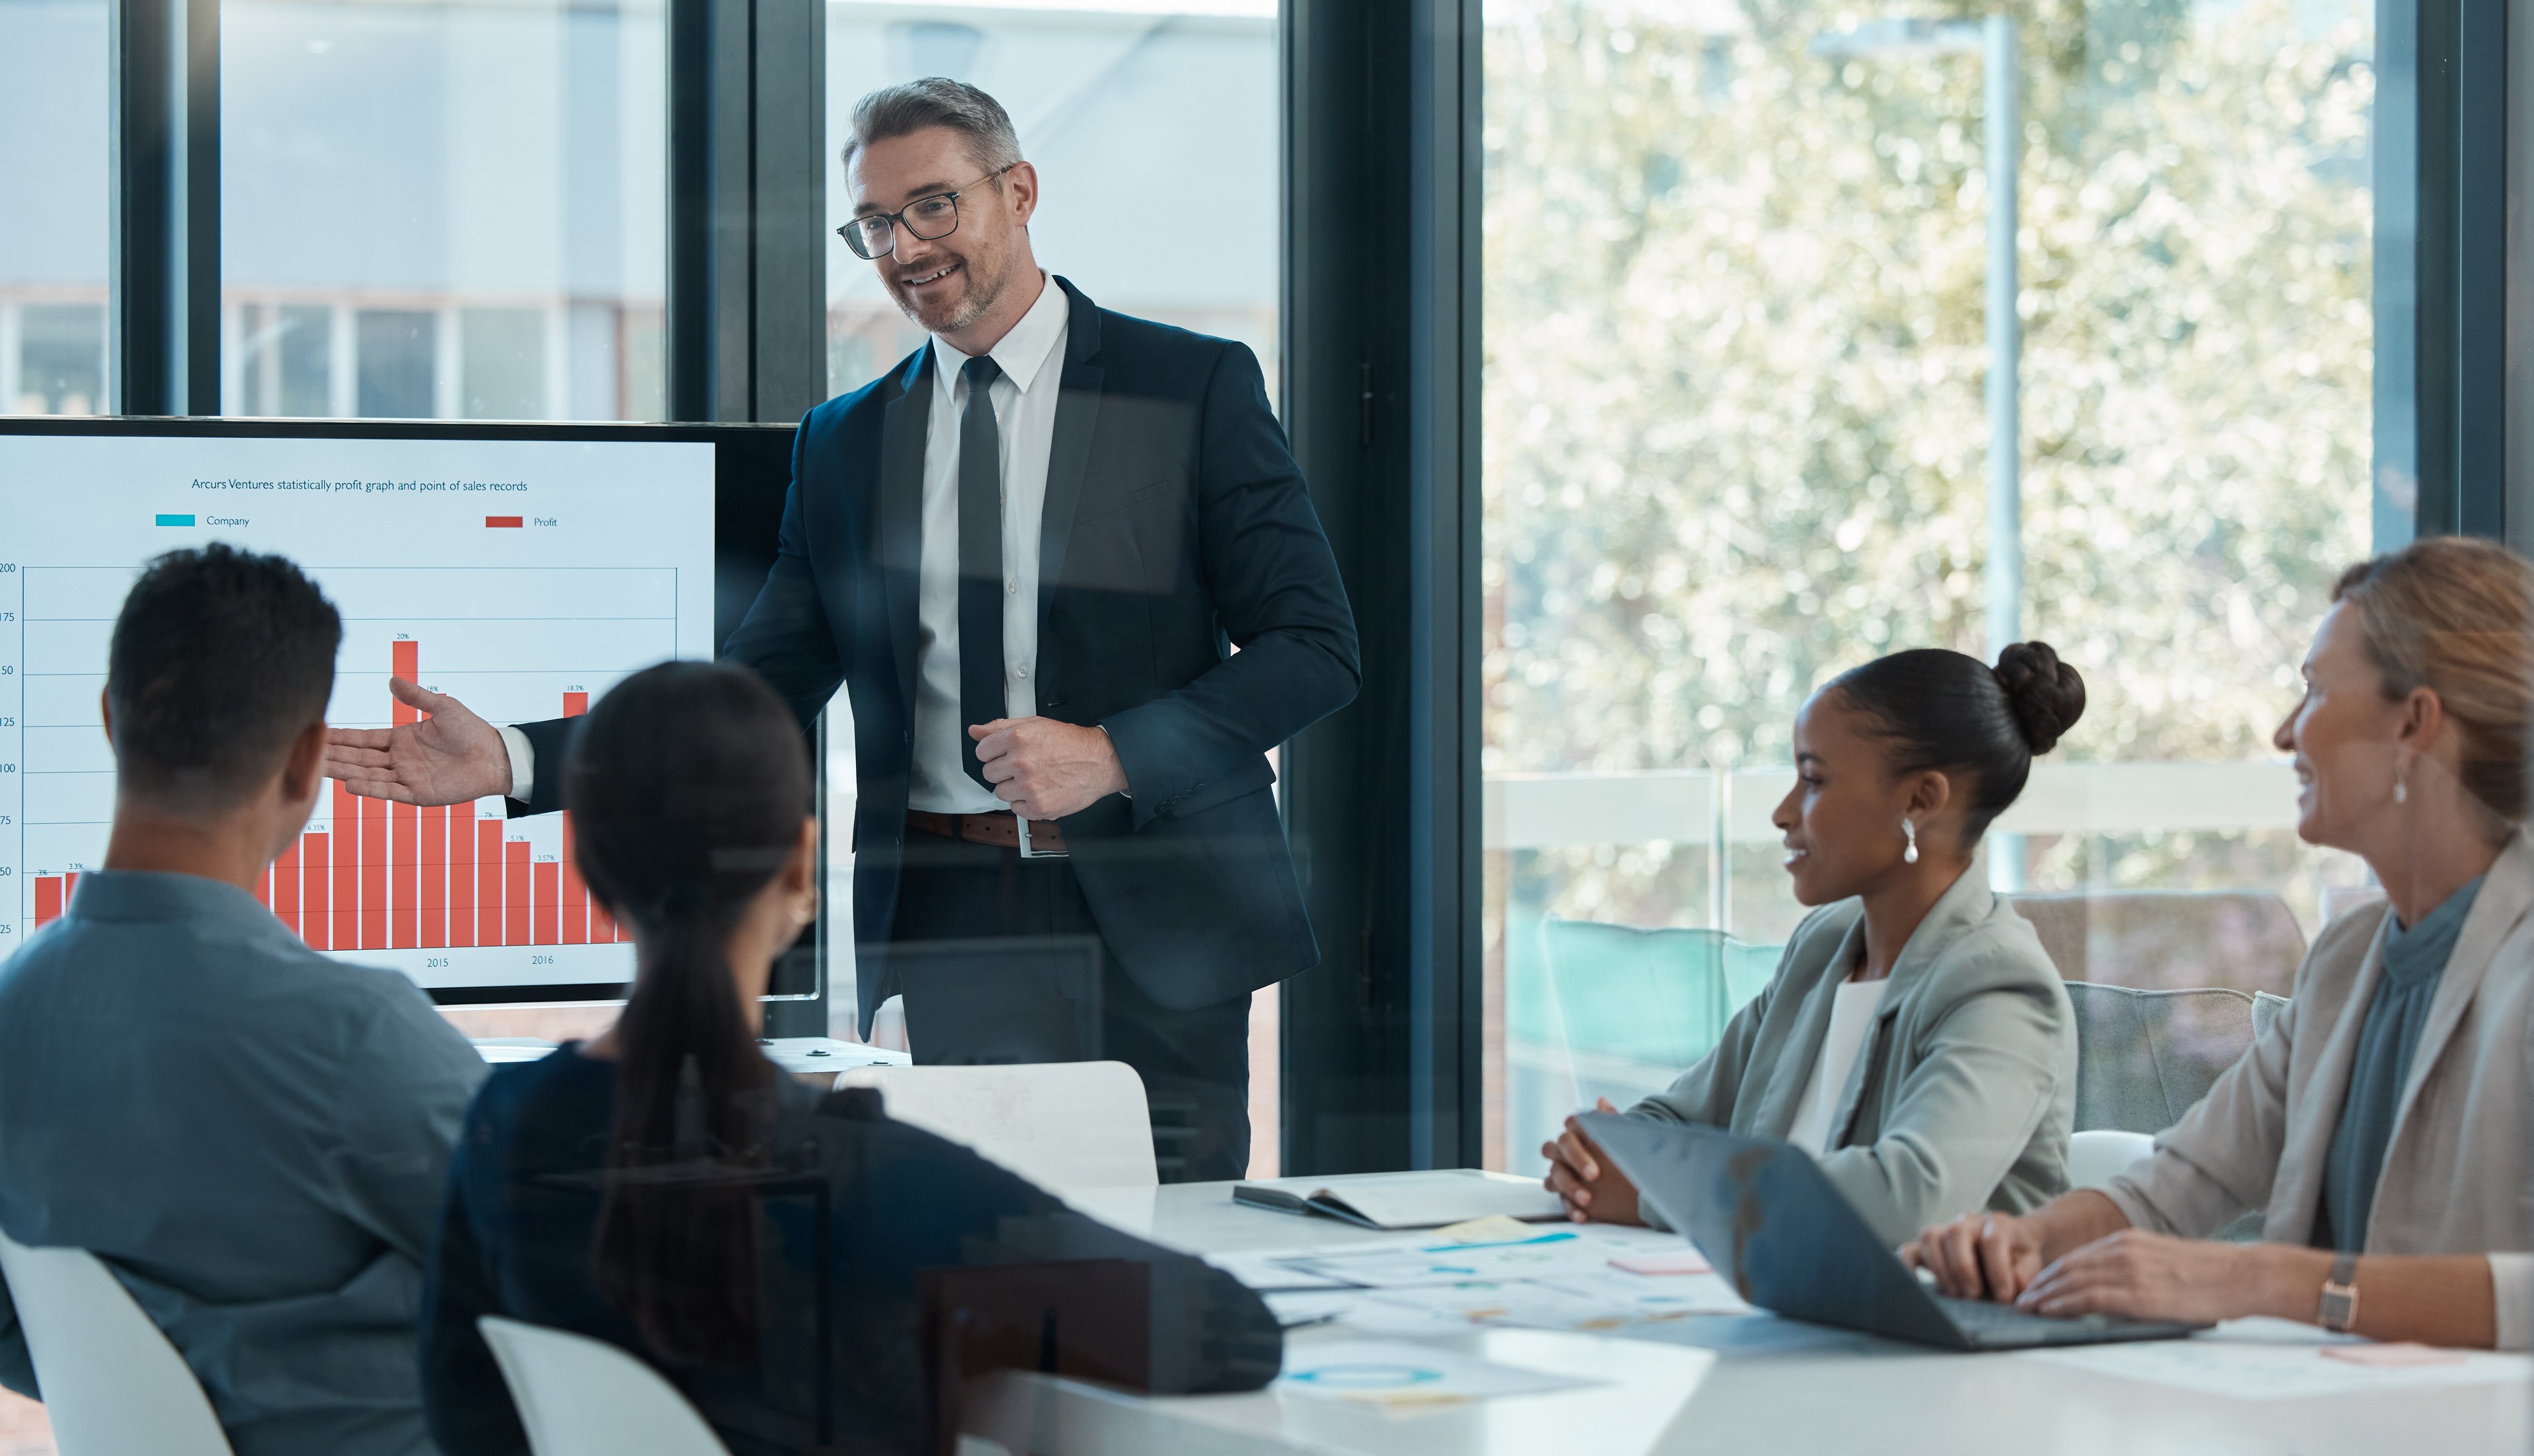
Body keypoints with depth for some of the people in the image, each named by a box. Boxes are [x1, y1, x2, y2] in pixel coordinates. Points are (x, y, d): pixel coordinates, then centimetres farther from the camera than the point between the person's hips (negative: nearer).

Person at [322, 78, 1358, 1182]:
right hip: (936, 924, 3)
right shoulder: (842, 445, 14)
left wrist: (1113, 754, -15)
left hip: (1152, 924, -3)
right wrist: (513, 760, 0)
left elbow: (1315, 645, -3)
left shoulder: (1195, 388, 1)